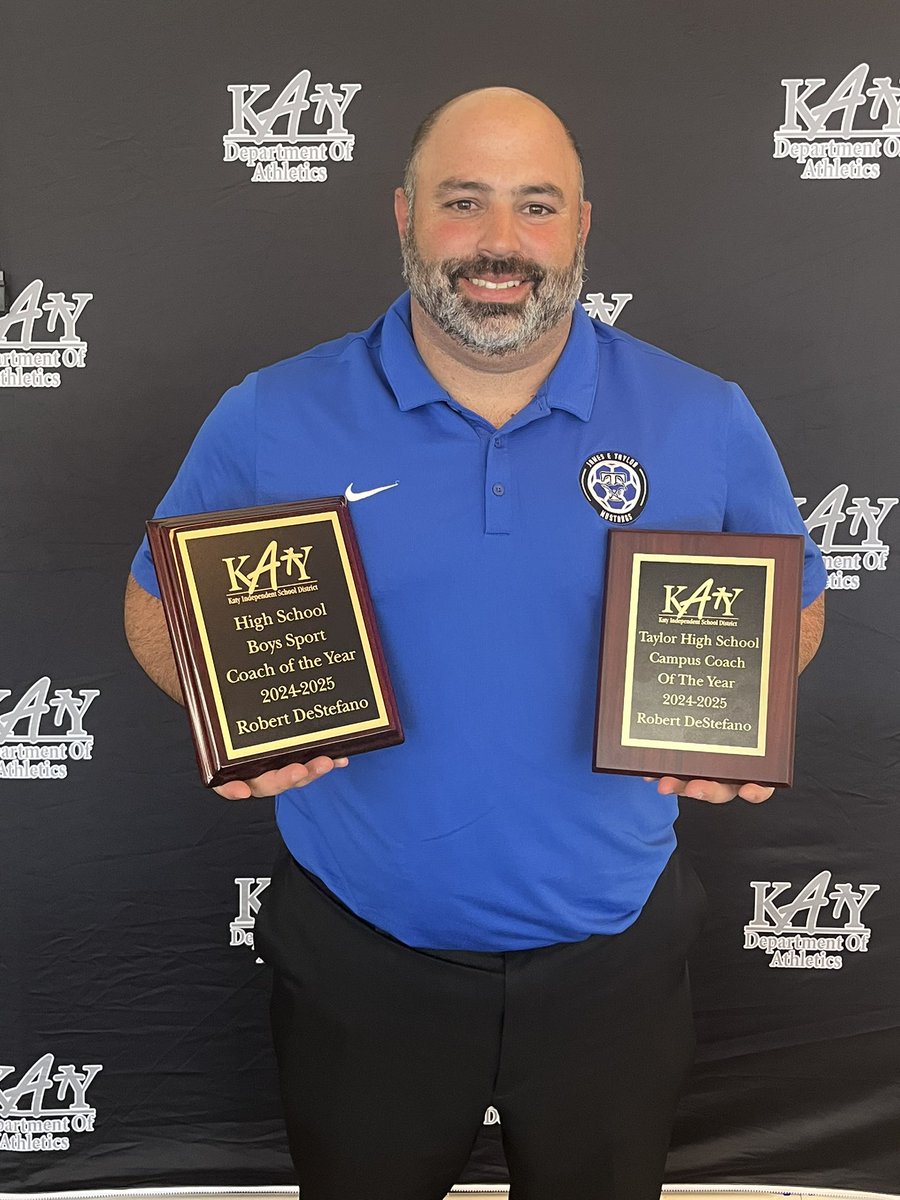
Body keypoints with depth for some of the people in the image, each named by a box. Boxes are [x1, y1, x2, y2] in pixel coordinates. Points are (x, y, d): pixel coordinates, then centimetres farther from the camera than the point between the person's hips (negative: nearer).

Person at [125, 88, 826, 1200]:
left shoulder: (706, 421, -6)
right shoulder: (270, 420, -9)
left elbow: (792, 609, 5)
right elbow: (159, 606, 1)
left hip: (611, 956, 1)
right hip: (357, 961, 0)